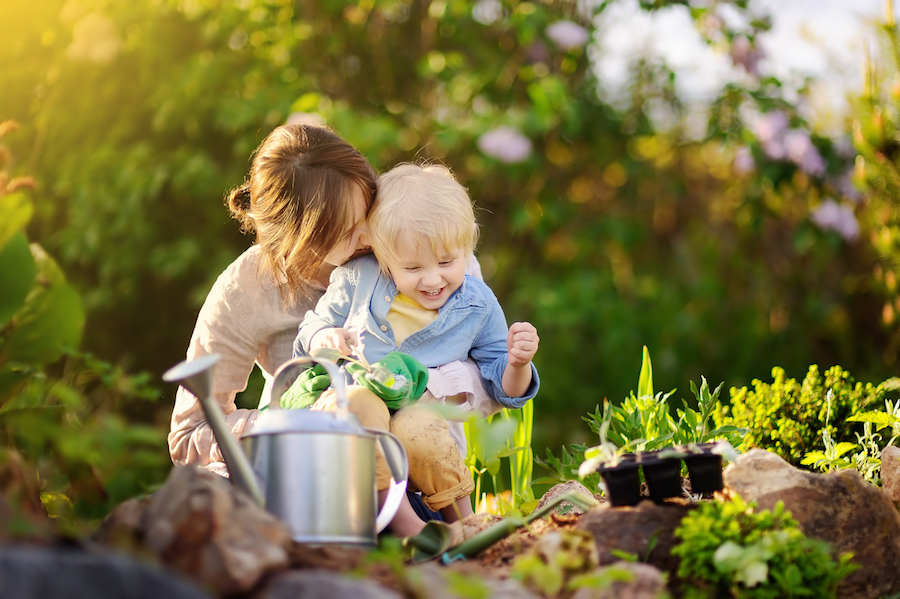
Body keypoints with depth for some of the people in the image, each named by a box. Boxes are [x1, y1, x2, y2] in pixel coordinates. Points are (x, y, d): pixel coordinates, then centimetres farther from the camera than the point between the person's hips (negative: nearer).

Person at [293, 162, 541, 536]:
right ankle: (400, 519, -32)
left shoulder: (478, 306, 6)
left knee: (415, 430, -37)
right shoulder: (358, 280, 4)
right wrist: (323, 338, -9)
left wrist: (517, 364, -11)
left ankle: (461, 518, -13)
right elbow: (311, 329, 15)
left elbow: (503, 389, 11)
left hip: (427, 417, 0)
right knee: (357, 401, -36)